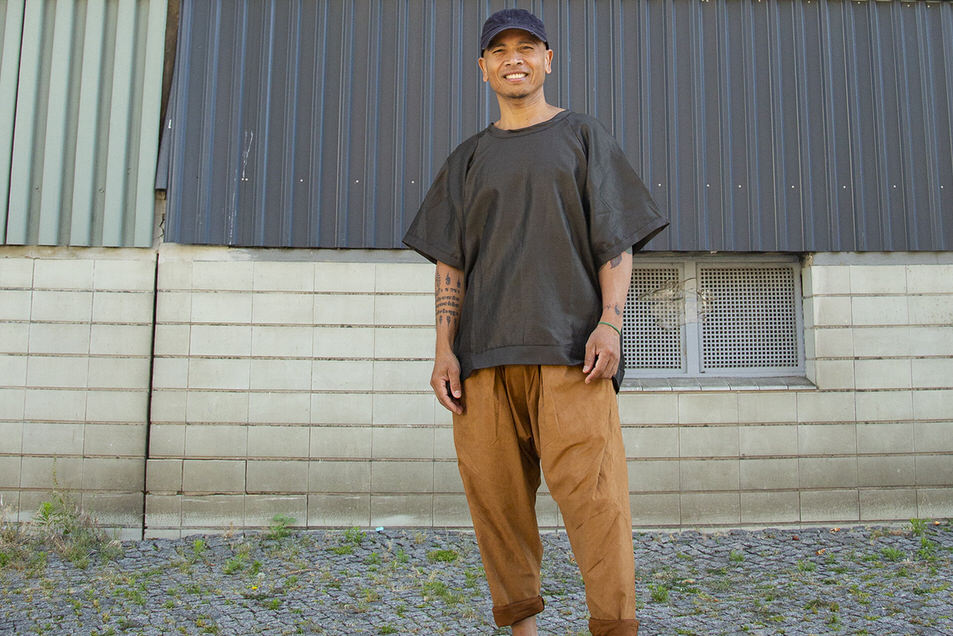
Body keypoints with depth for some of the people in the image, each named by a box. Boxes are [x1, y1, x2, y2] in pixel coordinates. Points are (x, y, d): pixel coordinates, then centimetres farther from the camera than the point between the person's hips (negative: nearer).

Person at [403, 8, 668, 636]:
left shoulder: (584, 136, 15)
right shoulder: (469, 158, 21)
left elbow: (618, 240, 7)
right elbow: (450, 259, 16)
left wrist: (610, 321, -8)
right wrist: (444, 348, 4)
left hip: (569, 346, -3)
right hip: (484, 349, 3)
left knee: (592, 489, -14)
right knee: (495, 491, 0)